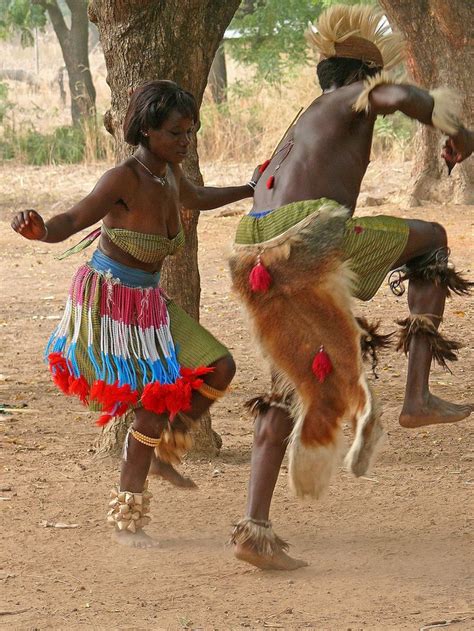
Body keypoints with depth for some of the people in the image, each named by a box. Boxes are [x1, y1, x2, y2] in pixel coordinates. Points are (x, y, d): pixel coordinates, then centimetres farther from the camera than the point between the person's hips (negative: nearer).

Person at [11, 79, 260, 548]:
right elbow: (71, 221, -35)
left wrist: (249, 191, 35)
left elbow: (196, 198, 26)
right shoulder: (124, 179, -23)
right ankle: (127, 515, -3)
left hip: (148, 300, 8)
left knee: (219, 369, 1)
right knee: (157, 398, -12)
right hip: (108, 297, -8)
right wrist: (38, 229, -57)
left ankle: (162, 445, 23)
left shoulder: (169, 175, 1)